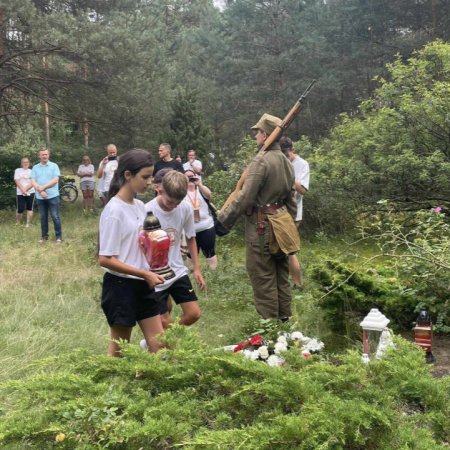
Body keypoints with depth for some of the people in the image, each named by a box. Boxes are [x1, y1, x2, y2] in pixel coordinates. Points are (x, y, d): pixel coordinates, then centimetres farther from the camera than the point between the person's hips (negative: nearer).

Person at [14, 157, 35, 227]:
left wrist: (26, 189, -15)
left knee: (29, 209, 4)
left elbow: (33, 182, -2)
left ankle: (28, 224, 11)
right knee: (19, 210, -5)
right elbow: (17, 182, -3)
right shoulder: (18, 170, 6)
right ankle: (19, 224, 13)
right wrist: (23, 190, -15)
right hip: (20, 193, -1)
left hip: (30, 193, 1)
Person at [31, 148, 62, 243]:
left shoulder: (54, 166, 0)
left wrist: (43, 187, -14)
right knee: (43, 217, 9)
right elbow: (33, 182, 1)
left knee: (55, 217, -2)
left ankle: (59, 236, 5)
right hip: (40, 197, 3)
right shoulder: (35, 167, 8)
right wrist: (40, 191, -14)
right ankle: (44, 236, 18)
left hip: (53, 196, -3)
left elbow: (55, 180, -10)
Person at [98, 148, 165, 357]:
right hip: (120, 286, -7)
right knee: (119, 349, 7)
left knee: (158, 344, 10)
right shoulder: (114, 211, -16)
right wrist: (145, 274, -20)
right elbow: (105, 259, -19)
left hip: (142, 285, 7)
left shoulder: (140, 206, 6)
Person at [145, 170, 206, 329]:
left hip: (178, 271, 4)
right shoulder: (147, 212, -19)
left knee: (194, 314, 4)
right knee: (165, 323, 1)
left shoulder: (185, 208, -7)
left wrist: (196, 269, 7)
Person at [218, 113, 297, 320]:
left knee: (263, 280, 0)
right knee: (281, 276, 16)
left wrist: (223, 219, -10)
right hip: (281, 224, 9)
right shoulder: (286, 162, 11)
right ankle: (284, 320, 26)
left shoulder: (260, 161, -16)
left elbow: (245, 197, -19)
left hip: (261, 227, -9)